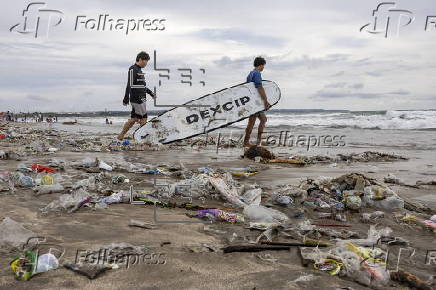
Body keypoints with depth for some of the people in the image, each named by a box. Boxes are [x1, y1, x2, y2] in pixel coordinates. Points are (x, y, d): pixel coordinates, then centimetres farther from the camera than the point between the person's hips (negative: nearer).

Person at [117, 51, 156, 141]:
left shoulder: (139, 70, 20)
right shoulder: (133, 69, -10)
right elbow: (130, 84, -17)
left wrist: (150, 92, 33)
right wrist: (126, 97, -21)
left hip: (140, 99, 9)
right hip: (136, 99, -9)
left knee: (134, 118, 9)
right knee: (143, 118, -5)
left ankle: (120, 136, 13)